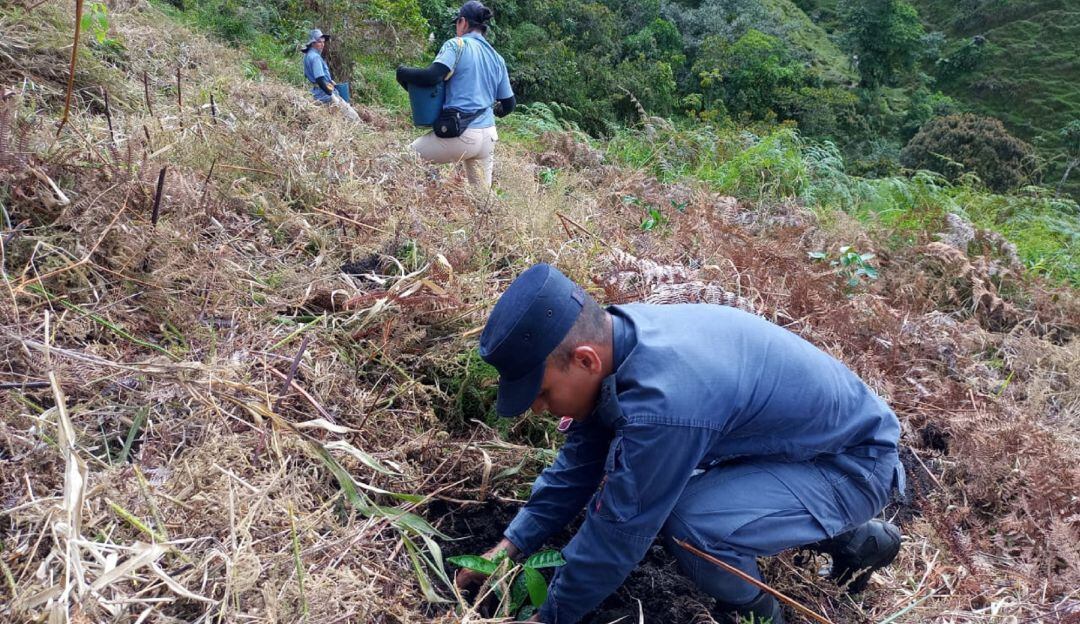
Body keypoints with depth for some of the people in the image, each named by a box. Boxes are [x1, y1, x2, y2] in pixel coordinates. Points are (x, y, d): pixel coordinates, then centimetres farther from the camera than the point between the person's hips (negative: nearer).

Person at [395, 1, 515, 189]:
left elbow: (432, 76, -19)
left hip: (461, 134, -7)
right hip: (488, 136, 7)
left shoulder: (457, 45, -4)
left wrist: (402, 72, -1)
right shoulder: (497, 59, 15)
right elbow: (509, 104, 18)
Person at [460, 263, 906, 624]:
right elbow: (580, 463, 3)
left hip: (856, 463, -9)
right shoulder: (615, 338, -9)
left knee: (686, 521, -30)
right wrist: (512, 544, 2)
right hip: (811, 432, 9)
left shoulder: (662, 402, -37)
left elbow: (618, 532, -25)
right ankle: (854, 539, 23)